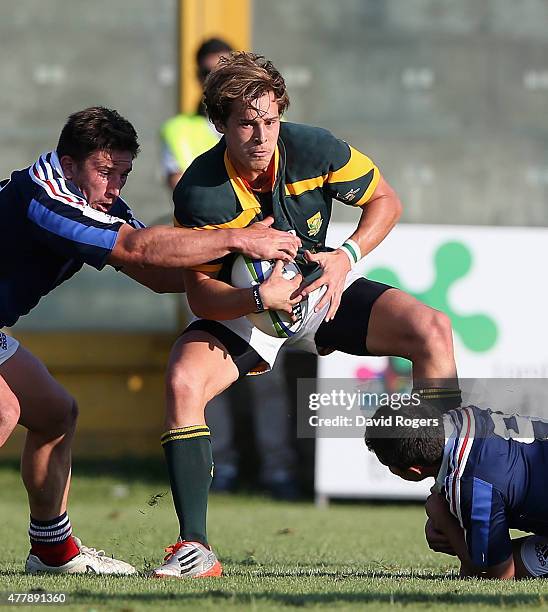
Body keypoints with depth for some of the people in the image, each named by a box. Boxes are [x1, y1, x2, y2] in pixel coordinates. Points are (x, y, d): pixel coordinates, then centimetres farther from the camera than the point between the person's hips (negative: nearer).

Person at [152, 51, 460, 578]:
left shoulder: (313, 150, -20)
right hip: (239, 311, -1)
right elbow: (200, 294, -20)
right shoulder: (199, 193, -24)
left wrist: (348, 255, -22)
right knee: (183, 380, -30)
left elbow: (385, 200, -5)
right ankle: (194, 548, -26)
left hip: (319, 292, 2)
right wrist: (259, 299, -39)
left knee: (431, 330, -21)